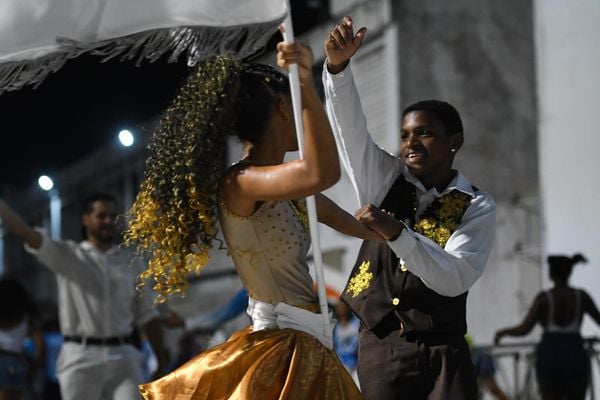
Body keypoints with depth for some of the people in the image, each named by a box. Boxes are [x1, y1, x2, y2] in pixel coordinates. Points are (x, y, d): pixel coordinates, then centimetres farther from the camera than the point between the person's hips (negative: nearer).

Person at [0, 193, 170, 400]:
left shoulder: (131, 261, 13)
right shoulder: (66, 255, 5)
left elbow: (146, 313, 15)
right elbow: (26, 232, -9)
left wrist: (161, 358, 10)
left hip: (123, 357, 2)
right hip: (80, 357, -2)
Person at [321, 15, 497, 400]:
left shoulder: (477, 207, -2)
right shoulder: (385, 179, 6)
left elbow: (454, 279, -15)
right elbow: (351, 127, -9)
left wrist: (397, 233, -27)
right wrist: (338, 66, -26)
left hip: (442, 353, -2)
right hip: (381, 347, 2)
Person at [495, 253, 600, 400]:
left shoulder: (544, 297, -5)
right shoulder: (581, 296, 1)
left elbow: (524, 329, -9)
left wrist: (502, 332, 9)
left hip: (549, 354, -1)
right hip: (575, 354, 1)